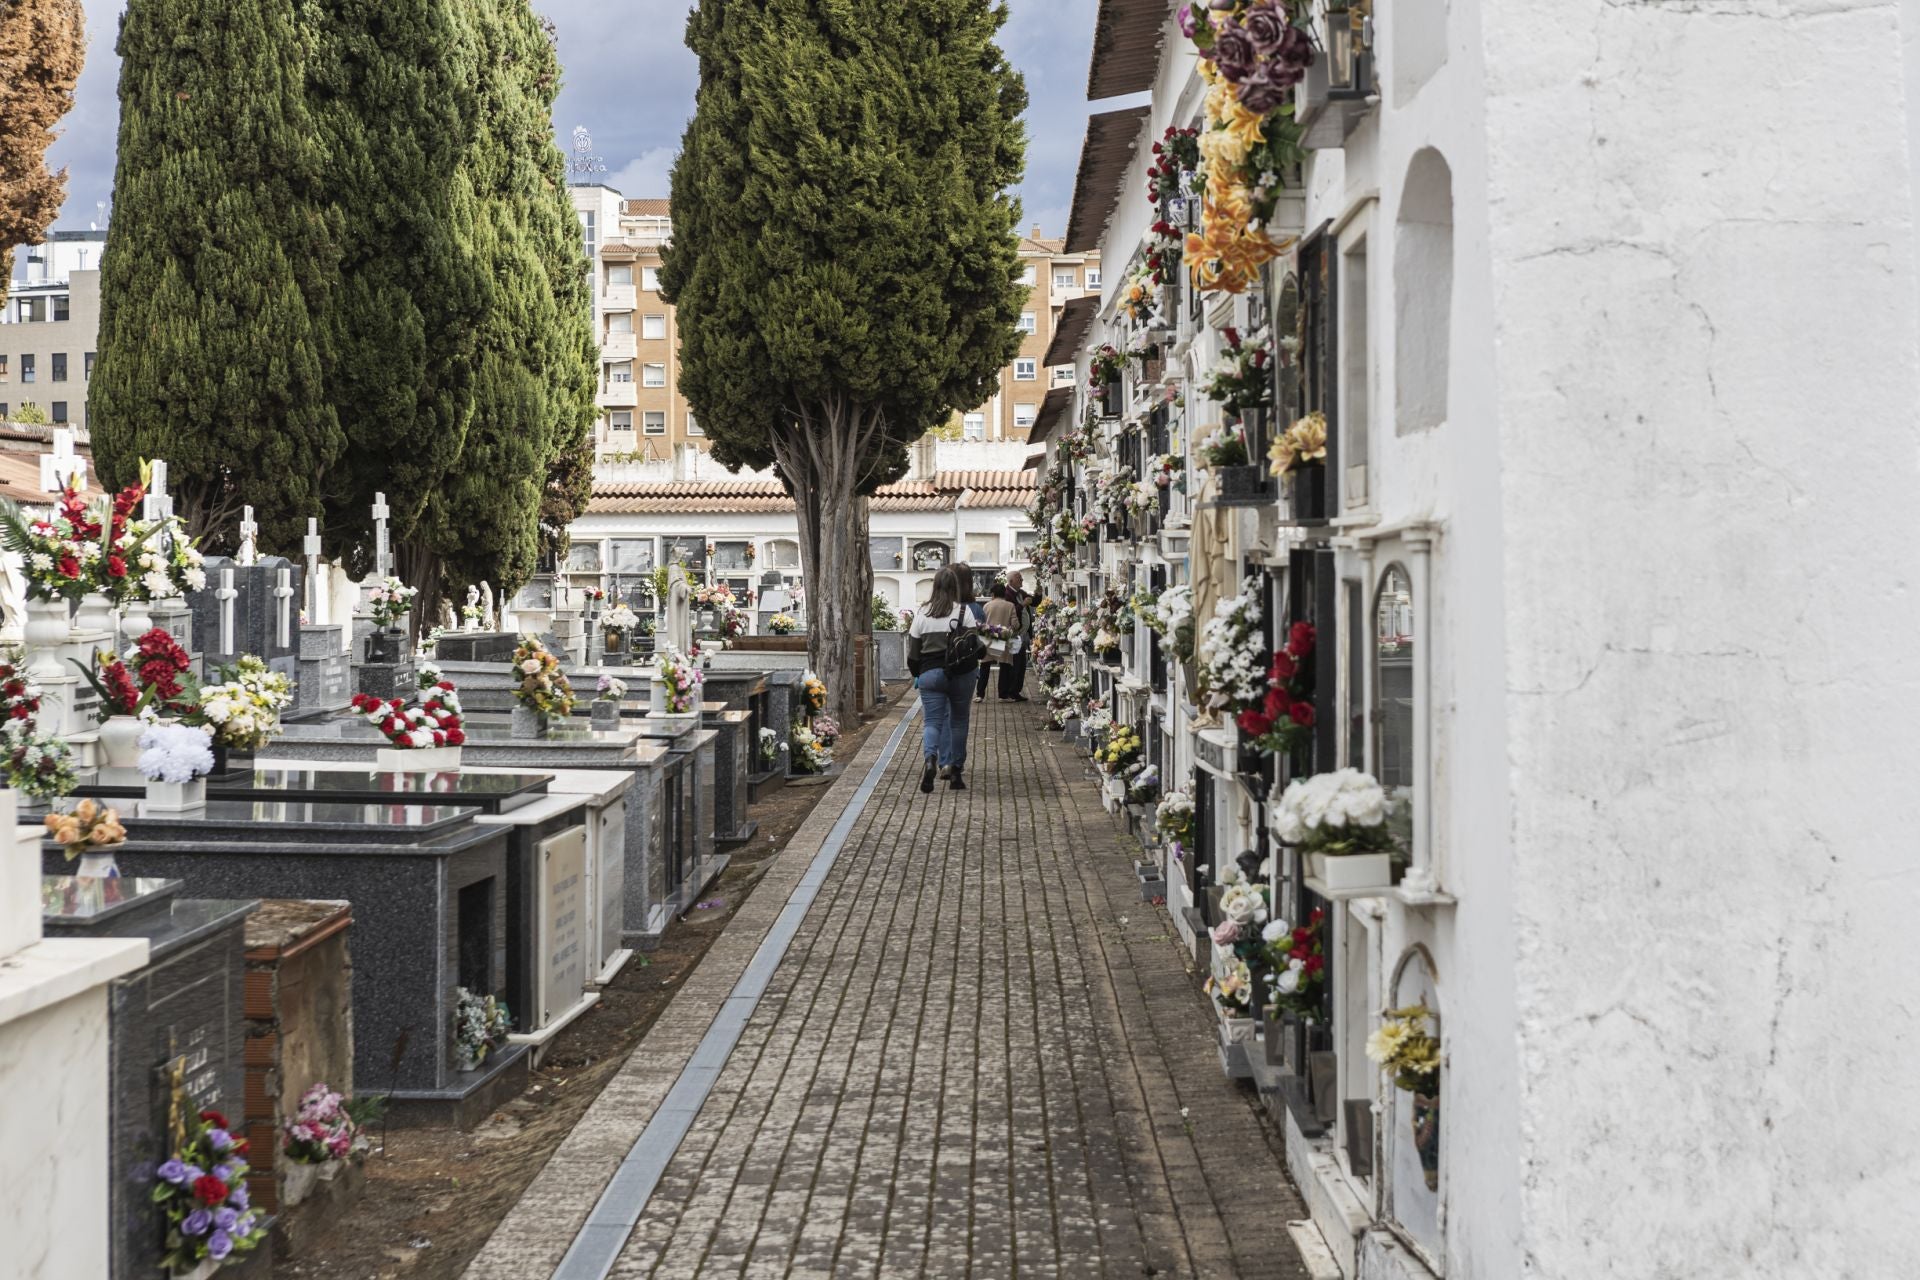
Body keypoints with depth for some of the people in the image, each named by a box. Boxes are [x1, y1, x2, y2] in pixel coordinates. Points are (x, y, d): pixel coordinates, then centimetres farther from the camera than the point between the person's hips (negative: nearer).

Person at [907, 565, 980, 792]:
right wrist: (973, 667, 11)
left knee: (933, 721, 0)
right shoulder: (964, 611, -4)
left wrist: (917, 674, 19)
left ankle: (930, 759, -27)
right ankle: (955, 767, 16)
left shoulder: (922, 614, 2)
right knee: (959, 720, 13)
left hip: (930, 674, 1)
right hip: (960, 674, -1)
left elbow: (913, 652, 4)